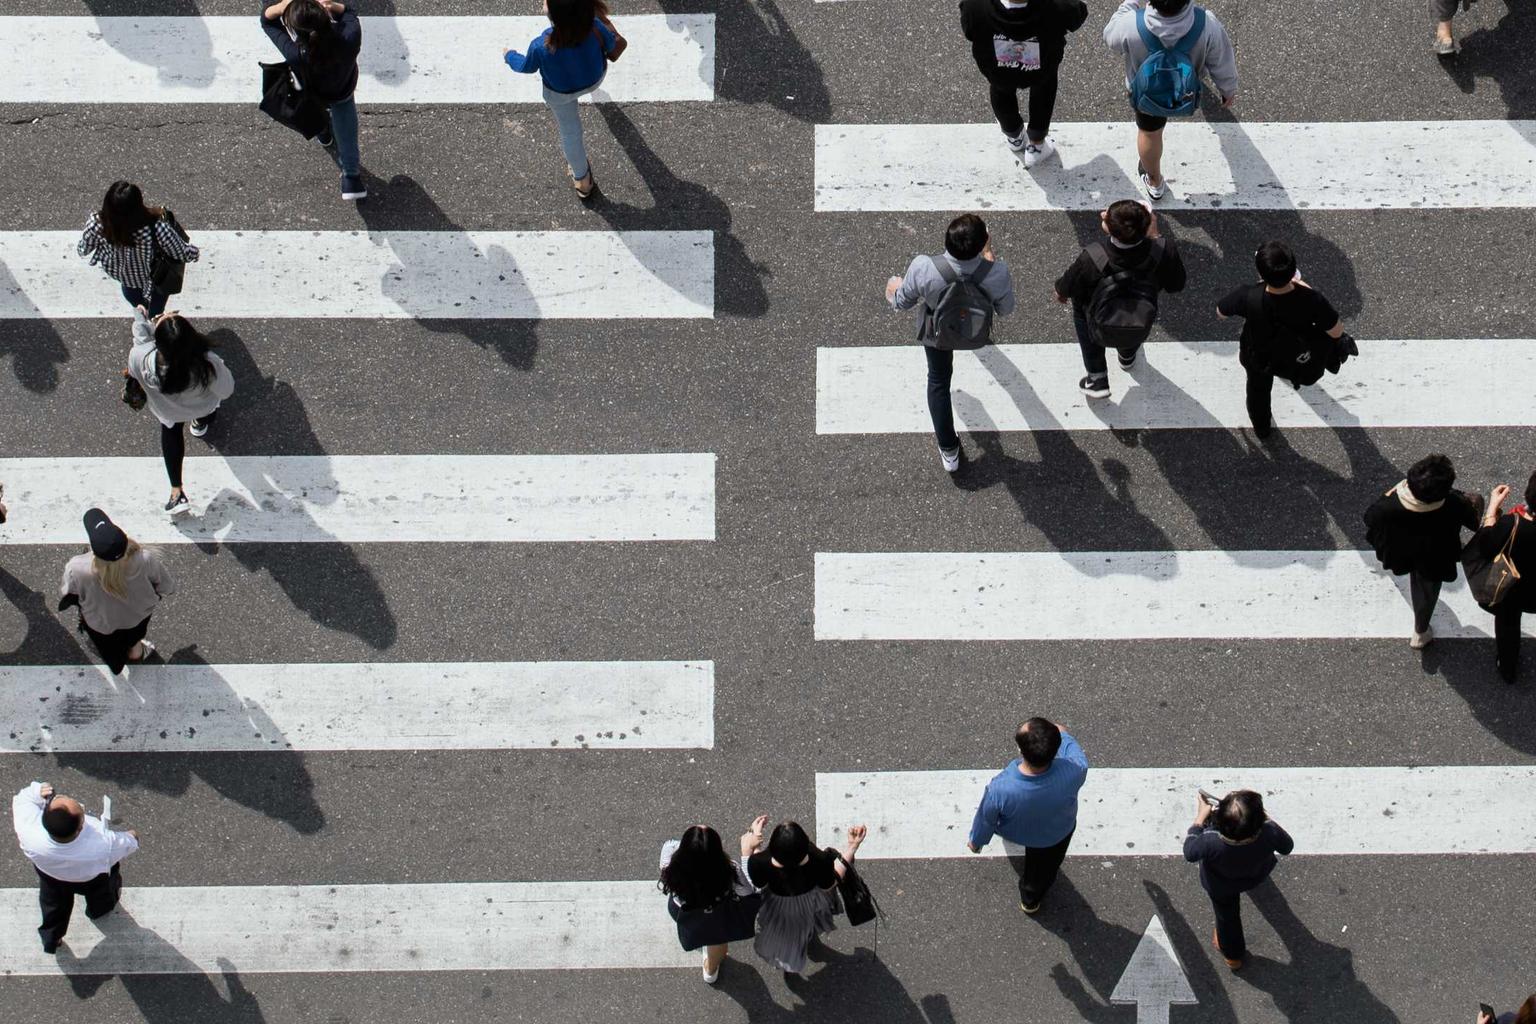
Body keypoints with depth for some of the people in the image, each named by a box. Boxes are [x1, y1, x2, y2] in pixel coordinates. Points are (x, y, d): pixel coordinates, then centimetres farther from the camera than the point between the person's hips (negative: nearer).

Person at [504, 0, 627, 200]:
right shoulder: (595, 28, -38)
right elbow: (612, 44, -13)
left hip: (561, 93, -1)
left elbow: (527, 67, -17)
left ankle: (583, 181, 46)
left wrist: (510, 57, 6)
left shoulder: (541, 48, -42)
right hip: (595, 79, 1)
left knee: (570, 133, 26)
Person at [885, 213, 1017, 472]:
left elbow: (903, 303, -20)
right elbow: (1006, 309, -16)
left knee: (939, 380, 24)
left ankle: (949, 451, 32)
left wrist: (895, 291, 5)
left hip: (937, 331, -1)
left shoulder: (923, 269, -42)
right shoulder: (997, 273, -40)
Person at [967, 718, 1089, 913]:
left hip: (1014, 832, 0)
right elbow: (1072, 749, -16)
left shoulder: (1000, 789, -44)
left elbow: (986, 819, -21)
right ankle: (1031, 900, 59)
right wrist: (1062, 734, 5)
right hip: (1056, 834, 0)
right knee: (1044, 866, 32)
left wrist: (975, 841, 1)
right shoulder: (1073, 772, -42)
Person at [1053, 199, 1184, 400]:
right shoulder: (1163, 250, -30)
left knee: (1079, 302, 29)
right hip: (1140, 334, 2)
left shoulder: (1091, 258, -34)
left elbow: (1065, 290, -14)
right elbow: (1177, 285, -8)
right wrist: (1156, 237, -10)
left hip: (1103, 335, -2)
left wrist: (1060, 293, 13)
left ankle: (1097, 379, 27)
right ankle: (1128, 355, 55)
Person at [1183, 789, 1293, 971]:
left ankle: (1232, 955, 54)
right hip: (1257, 875, 2)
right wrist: (1266, 819, -10)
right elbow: (1287, 847, -17)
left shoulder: (1212, 843, -46)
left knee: (1226, 915, 28)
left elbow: (1189, 853, -22)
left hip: (1221, 885, -1)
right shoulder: (1268, 834, -42)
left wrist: (1200, 817, -14)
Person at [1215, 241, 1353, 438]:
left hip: (1259, 357, 0)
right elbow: (1337, 332, -23)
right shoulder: (1312, 299, -42)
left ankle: (1262, 428, 61)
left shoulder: (1247, 297, -43)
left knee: (1258, 389, 34)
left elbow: (1220, 314, -19)